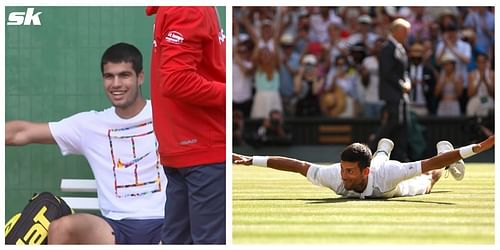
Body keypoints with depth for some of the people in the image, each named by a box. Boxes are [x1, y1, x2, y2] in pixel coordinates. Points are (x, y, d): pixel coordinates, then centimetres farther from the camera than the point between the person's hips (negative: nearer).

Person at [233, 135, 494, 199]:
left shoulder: (386, 176, -53)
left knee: (429, 179, 33)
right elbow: (295, 164, -40)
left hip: (399, 186, -3)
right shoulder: (333, 176, -46)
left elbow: (429, 165, -55)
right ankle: (383, 150, 76)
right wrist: (250, 160, -43)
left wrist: (477, 148, -62)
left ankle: (444, 149, 62)